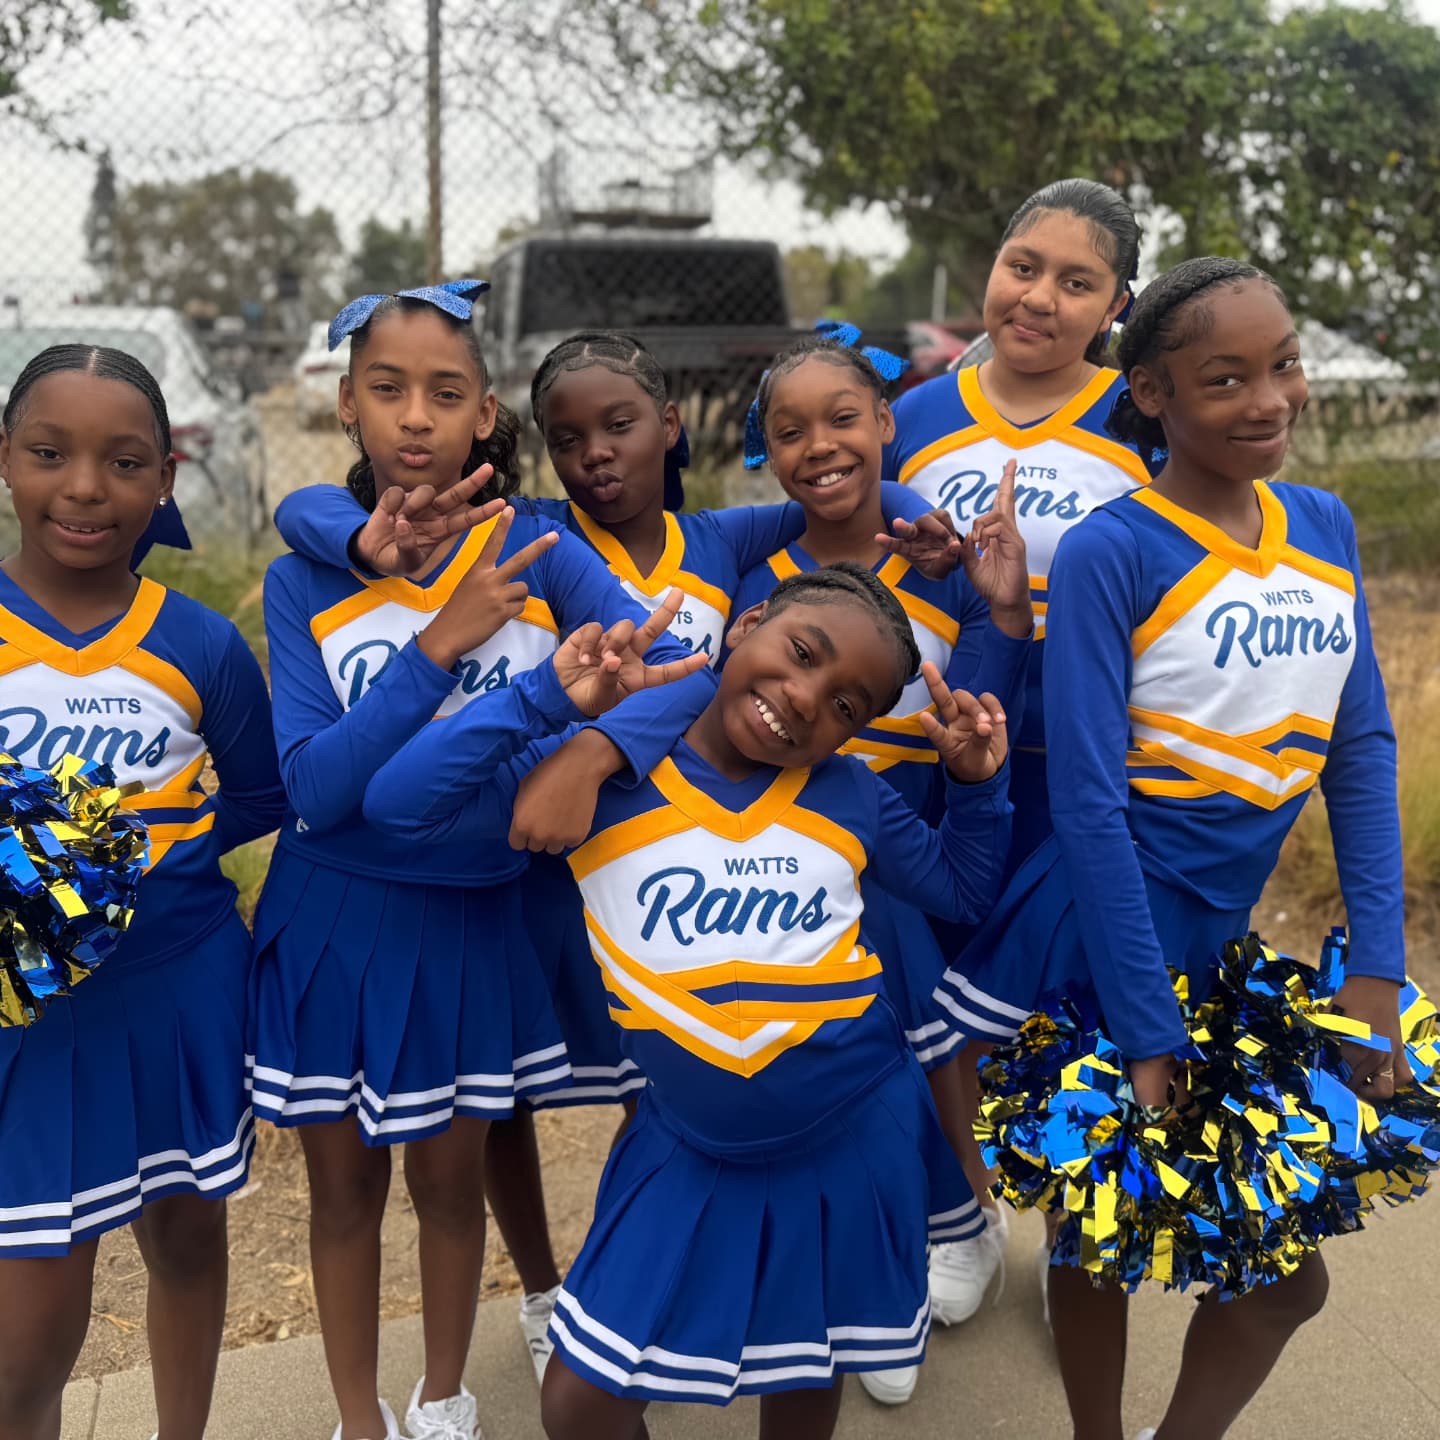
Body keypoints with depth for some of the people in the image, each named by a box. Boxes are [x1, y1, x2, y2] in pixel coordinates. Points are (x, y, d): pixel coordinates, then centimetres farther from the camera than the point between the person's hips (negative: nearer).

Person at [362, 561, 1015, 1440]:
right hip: (695, 1156, -1)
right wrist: (552, 696, -25)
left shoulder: (849, 795, -6)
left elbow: (964, 888, 11)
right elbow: (403, 806, -20)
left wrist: (977, 779, -6)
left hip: (854, 1143, 2)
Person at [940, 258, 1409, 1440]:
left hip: (1225, 946, 6)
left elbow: (1362, 752, 4)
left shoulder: (1325, 527, 2)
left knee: (1286, 1270, 15)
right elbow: (1087, 801, -18)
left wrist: (1376, 965, -3)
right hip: (1098, 952, -6)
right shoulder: (1110, 553, -17)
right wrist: (1147, 1031, -17)